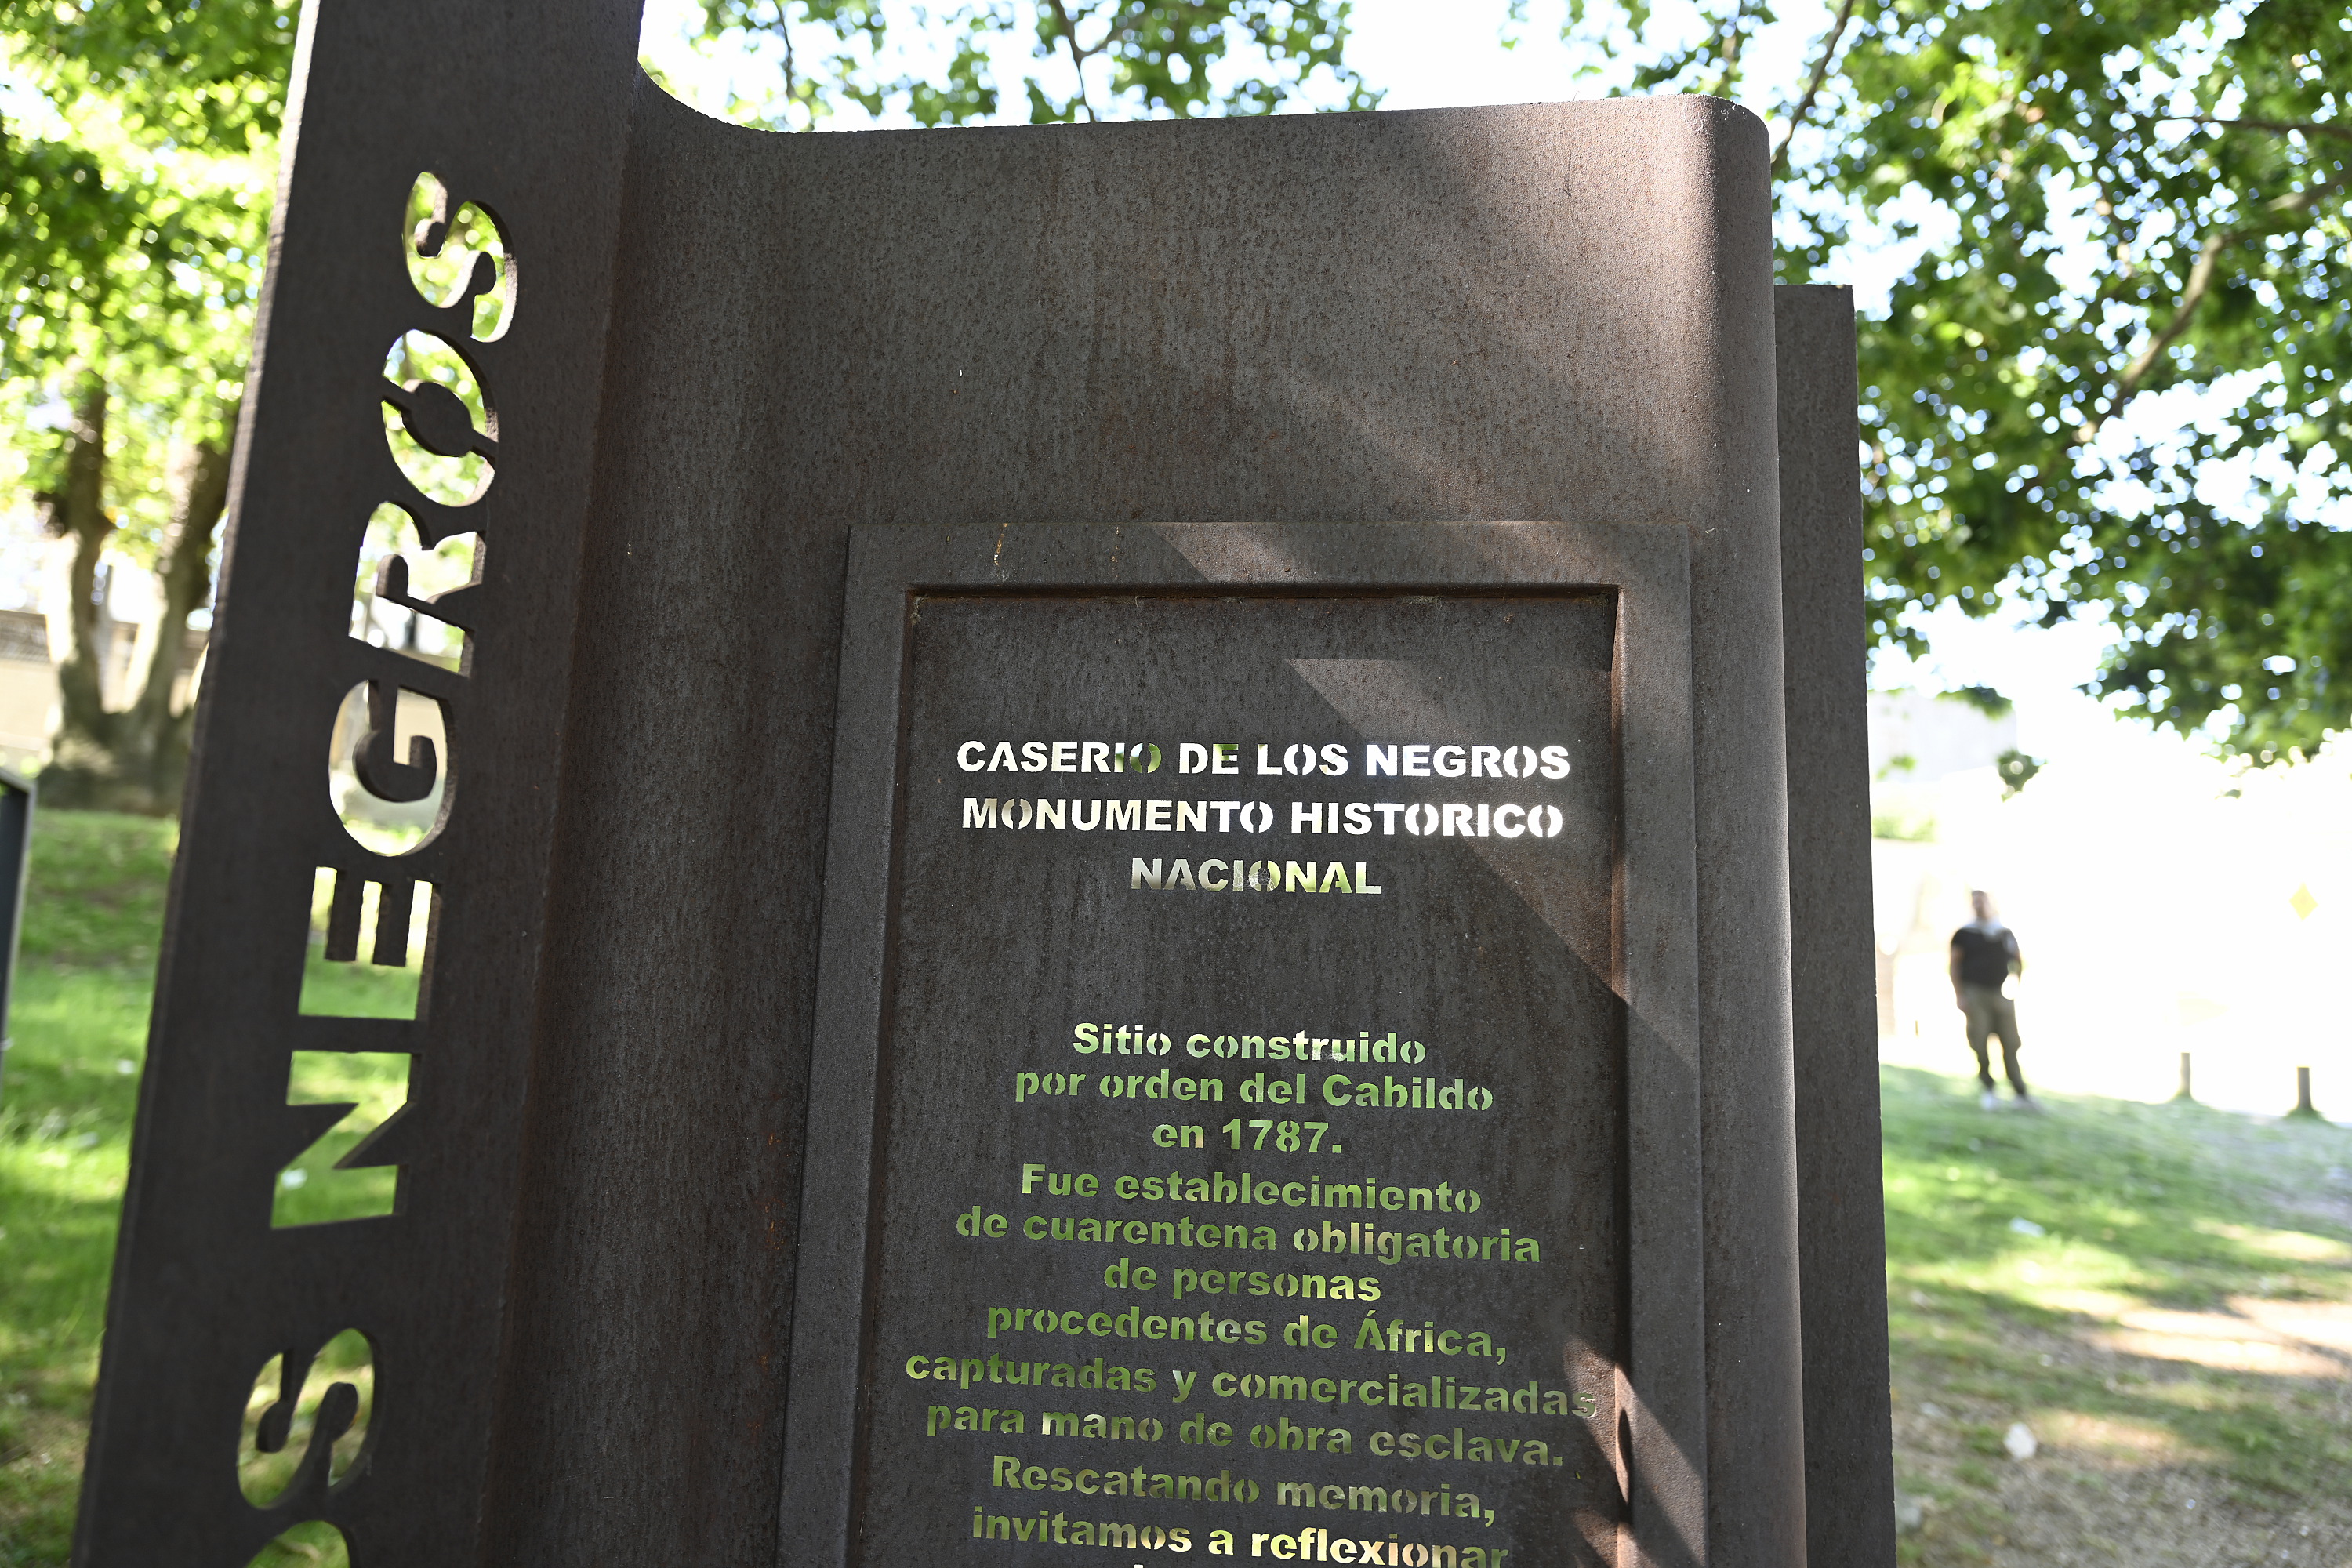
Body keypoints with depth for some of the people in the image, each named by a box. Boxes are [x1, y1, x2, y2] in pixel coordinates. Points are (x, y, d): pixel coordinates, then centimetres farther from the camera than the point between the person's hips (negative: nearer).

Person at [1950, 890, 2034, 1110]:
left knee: (2011, 1046, 1)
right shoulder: (1964, 934, 4)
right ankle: (1989, 1090, 8)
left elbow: (2018, 962, 20)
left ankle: (2022, 1095, 5)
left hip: (2003, 995, 2)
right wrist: (1959, 995, -5)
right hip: (1975, 996, -2)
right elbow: (1954, 965, 2)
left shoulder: (2007, 934, 13)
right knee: (1979, 1044, -6)